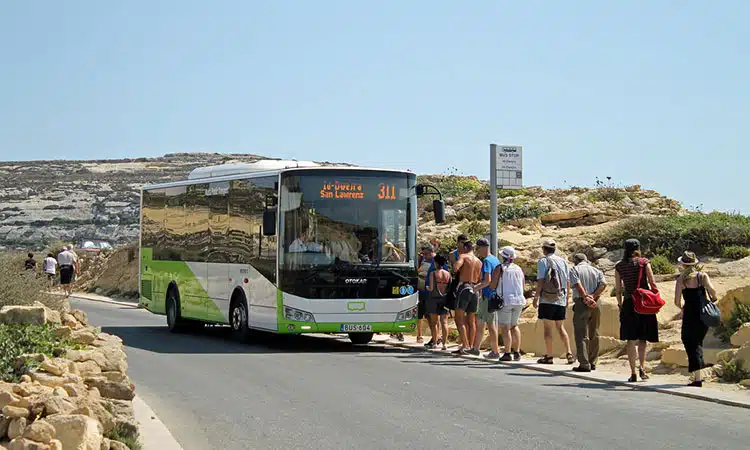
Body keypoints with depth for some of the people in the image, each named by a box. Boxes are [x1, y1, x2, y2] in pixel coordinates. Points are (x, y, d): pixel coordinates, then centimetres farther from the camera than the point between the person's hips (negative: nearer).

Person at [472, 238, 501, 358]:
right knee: (479, 322, 15)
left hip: (488, 296, -9)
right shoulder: (495, 259, 15)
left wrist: (476, 288, -14)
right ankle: (475, 348, 21)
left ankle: (495, 351, -1)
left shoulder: (486, 261, -14)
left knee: (491, 324, -4)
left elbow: (487, 280, -23)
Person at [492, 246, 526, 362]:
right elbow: (522, 286, 16)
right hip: (519, 300, 5)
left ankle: (508, 353, -6)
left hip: (505, 300, -5)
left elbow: (493, 285, -9)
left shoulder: (500, 268, -7)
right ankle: (517, 352, 12)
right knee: (514, 325, 17)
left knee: (505, 327, -2)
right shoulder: (519, 269, 9)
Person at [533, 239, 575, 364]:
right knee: (560, 327, 12)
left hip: (547, 299, -5)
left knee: (548, 327, 0)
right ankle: (569, 353, 1)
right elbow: (568, 283, 13)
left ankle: (549, 356, -1)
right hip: (561, 299, 5)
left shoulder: (543, 261, -4)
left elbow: (540, 281, -10)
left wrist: (536, 298, -6)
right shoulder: (563, 261, 12)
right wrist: (567, 299, 21)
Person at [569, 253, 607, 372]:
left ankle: (584, 364, -13)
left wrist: (586, 297, -16)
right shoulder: (597, 271, 17)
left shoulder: (574, 270, 4)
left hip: (581, 303, -5)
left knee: (581, 334, -6)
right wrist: (593, 296, -8)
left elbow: (577, 285, -13)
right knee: (594, 334, 14)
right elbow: (603, 284, 0)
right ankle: (592, 362, 19)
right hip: (596, 303, 5)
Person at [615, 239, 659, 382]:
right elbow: (652, 283, -5)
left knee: (631, 340, 5)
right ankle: (642, 367, -3)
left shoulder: (619, 266, 3)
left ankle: (633, 373, 1)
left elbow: (618, 289, 5)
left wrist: (620, 304, 15)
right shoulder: (643, 262, -3)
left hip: (628, 303, 1)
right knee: (643, 338, 12)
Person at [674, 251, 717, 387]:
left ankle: (697, 379, -6)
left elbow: (677, 301, -9)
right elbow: (711, 290, -15)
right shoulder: (703, 276, 1)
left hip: (690, 315, -4)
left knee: (691, 345, 2)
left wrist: (681, 307, 12)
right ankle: (697, 375, 21)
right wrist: (713, 299, 6)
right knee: (698, 343, 20)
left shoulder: (681, 279, -4)